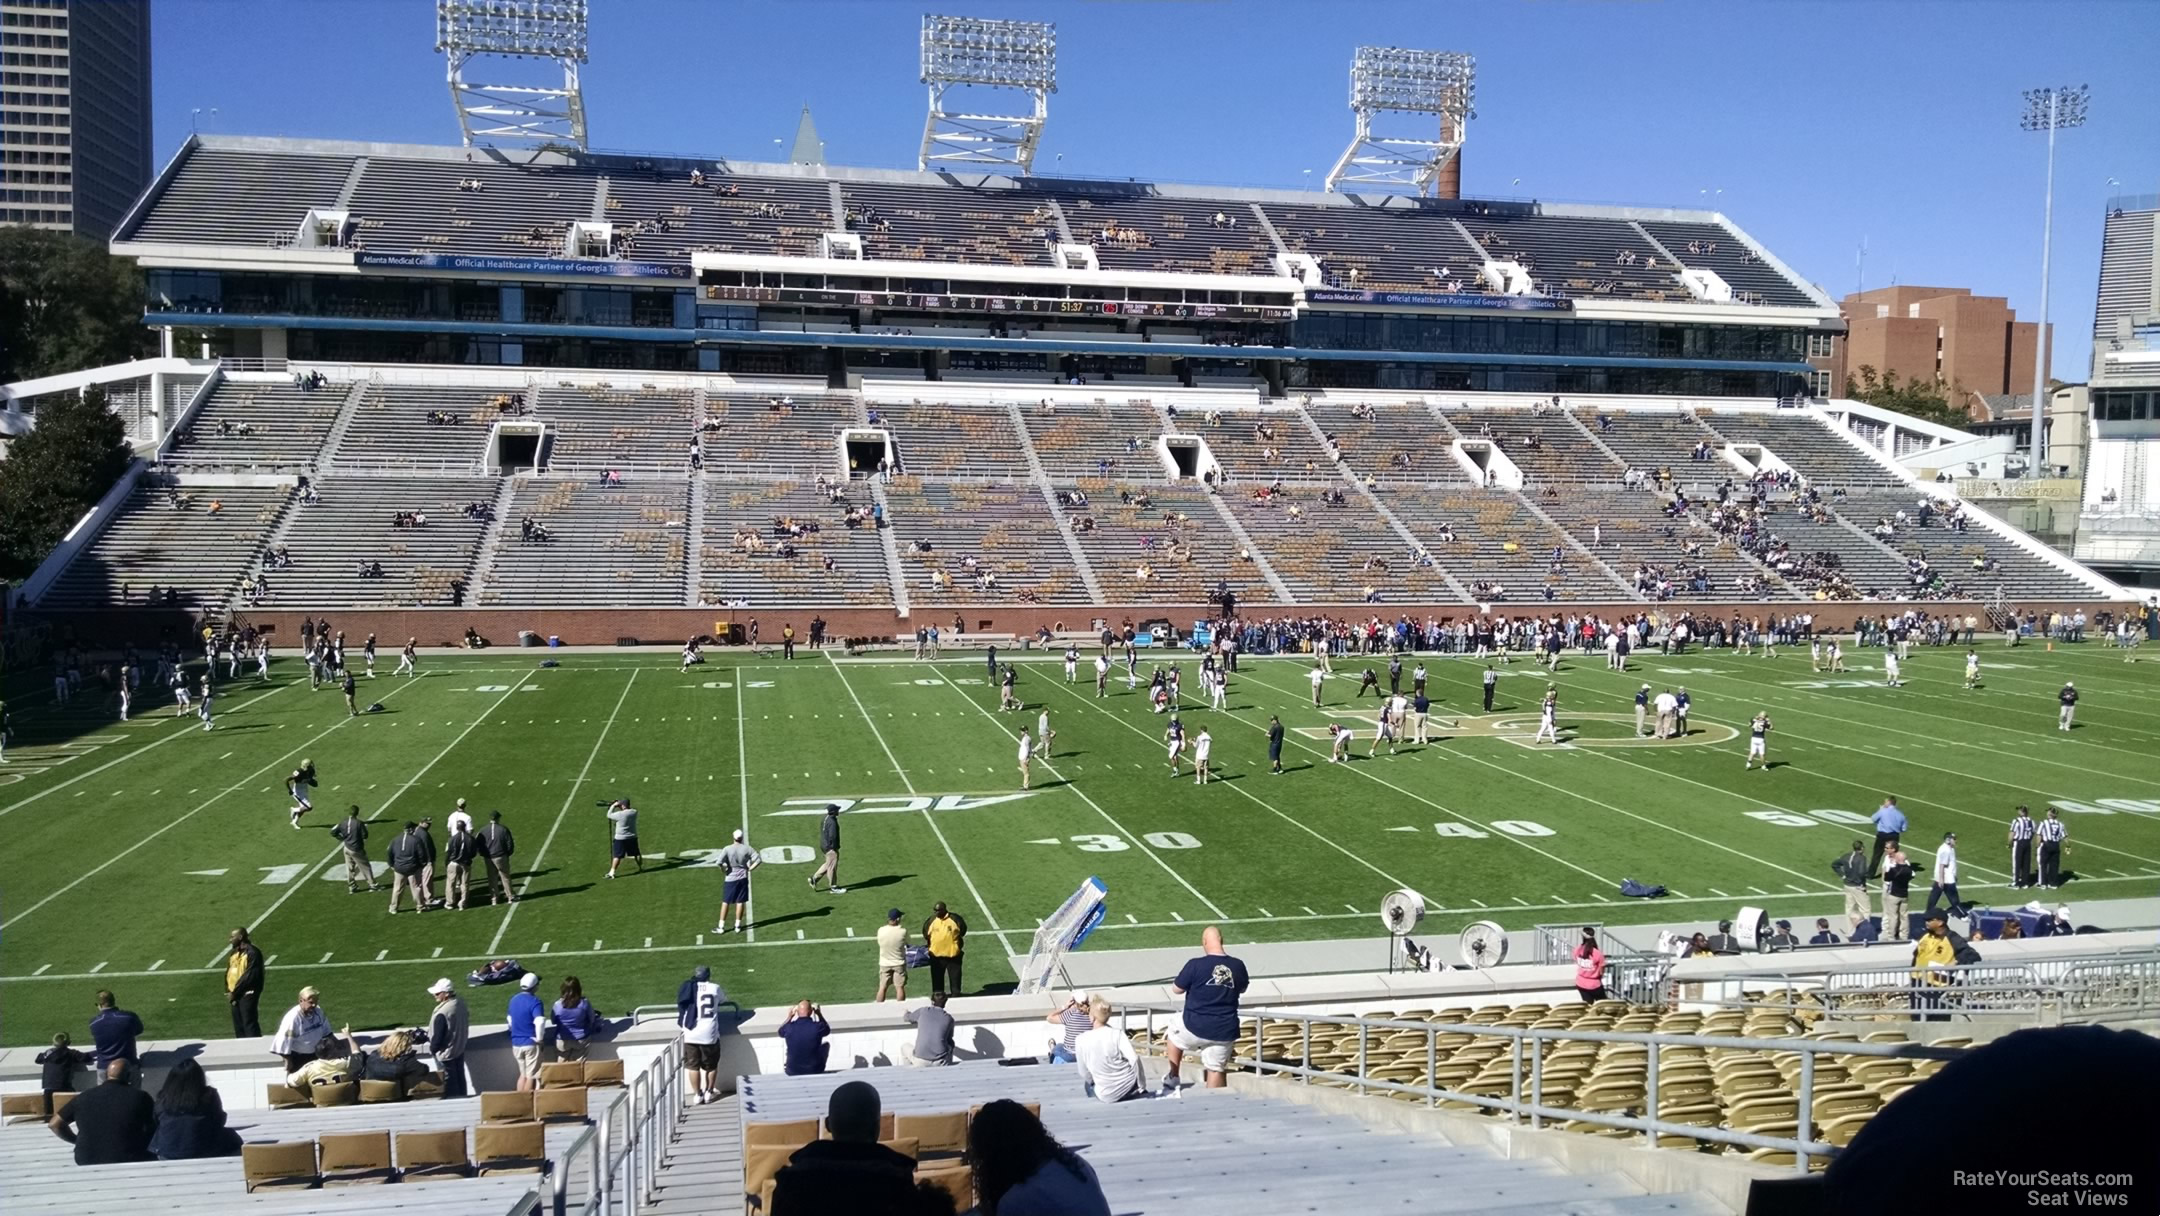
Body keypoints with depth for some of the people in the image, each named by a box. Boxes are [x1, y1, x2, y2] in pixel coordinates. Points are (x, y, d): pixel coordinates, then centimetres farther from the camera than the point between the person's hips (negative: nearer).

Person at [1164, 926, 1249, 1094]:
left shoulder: (1195, 965, -16)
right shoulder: (1238, 966, -5)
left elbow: (1176, 989, -4)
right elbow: (1242, 988, 15)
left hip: (1195, 1027, -2)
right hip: (1224, 1031, 2)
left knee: (1175, 1034, 29)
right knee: (1217, 1070, 14)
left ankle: (1172, 1079, 35)